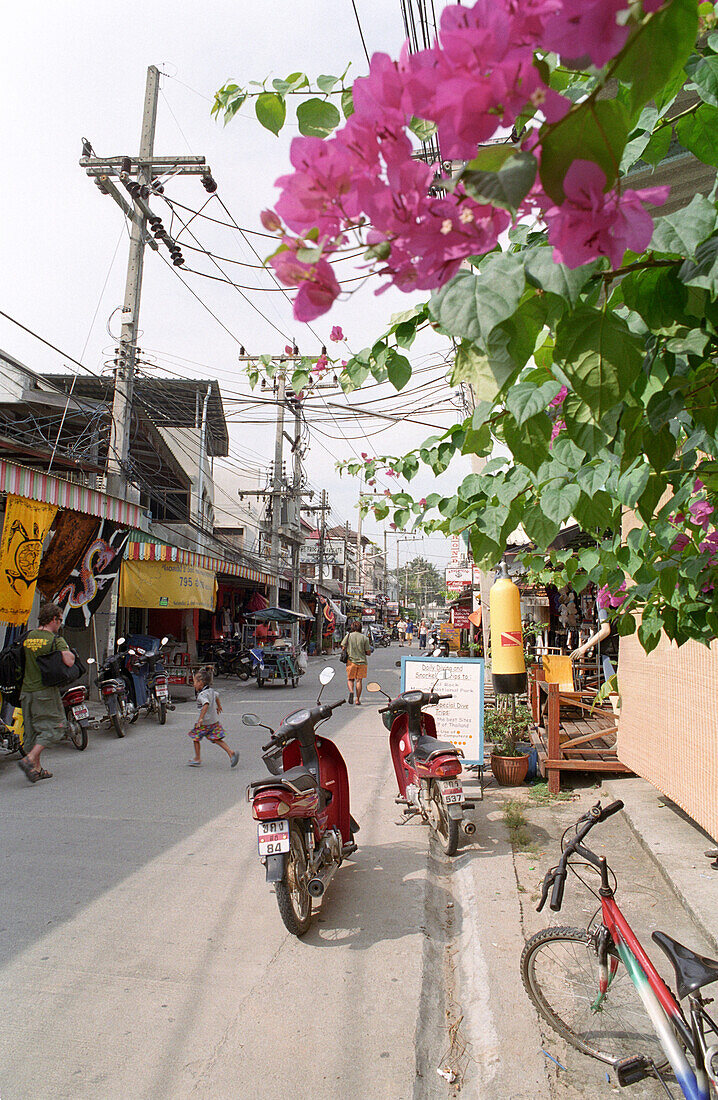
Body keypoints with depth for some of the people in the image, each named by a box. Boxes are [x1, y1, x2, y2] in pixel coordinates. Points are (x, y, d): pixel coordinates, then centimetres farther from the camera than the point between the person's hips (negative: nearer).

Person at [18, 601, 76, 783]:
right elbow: (69, 662, -22)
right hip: (46, 690, -7)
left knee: (31, 729, 13)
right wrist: (70, 654, -2)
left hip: (26, 691, 7)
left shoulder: (27, 637, 8)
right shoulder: (56, 640, -11)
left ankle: (37, 768, 19)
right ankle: (30, 759, -11)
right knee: (53, 727, 2)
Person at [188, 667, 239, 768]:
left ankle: (197, 759, 22)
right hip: (215, 720, 8)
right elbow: (216, 696, 28)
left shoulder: (202, 694, -19)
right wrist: (218, 706, 47)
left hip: (205, 722, -8)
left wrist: (200, 719, -38)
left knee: (196, 738, 12)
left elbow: (206, 704, -35)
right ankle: (231, 753, -8)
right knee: (217, 739, 8)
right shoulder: (211, 690, 9)